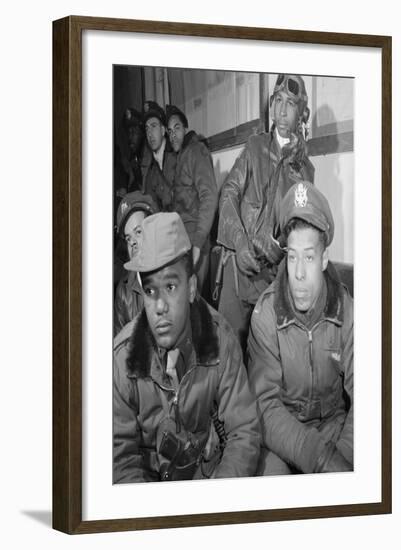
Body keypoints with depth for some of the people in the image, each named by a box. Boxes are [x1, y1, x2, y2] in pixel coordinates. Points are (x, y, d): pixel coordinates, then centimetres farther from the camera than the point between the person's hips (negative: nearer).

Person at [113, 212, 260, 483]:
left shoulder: (220, 338, -10)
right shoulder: (123, 356, -11)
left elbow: (244, 434, -7)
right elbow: (121, 453, -5)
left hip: (208, 467, 0)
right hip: (148, 476, 0)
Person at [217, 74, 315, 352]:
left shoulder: (305, 169, 8)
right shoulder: (255, 146, 7)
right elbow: (229, 192, 2)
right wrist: (239, 243, -13)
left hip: (276, 270, 1)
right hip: (241, 264, -1)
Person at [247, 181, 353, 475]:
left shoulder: (346, 311, -9)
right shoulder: (266, 314, -13)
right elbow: (266, 404, -18)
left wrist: (345, 455, -28)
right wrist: (321, 457, -30)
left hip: (334, 422, 1)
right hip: (282, 431, -1)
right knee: (270, 470, -28)